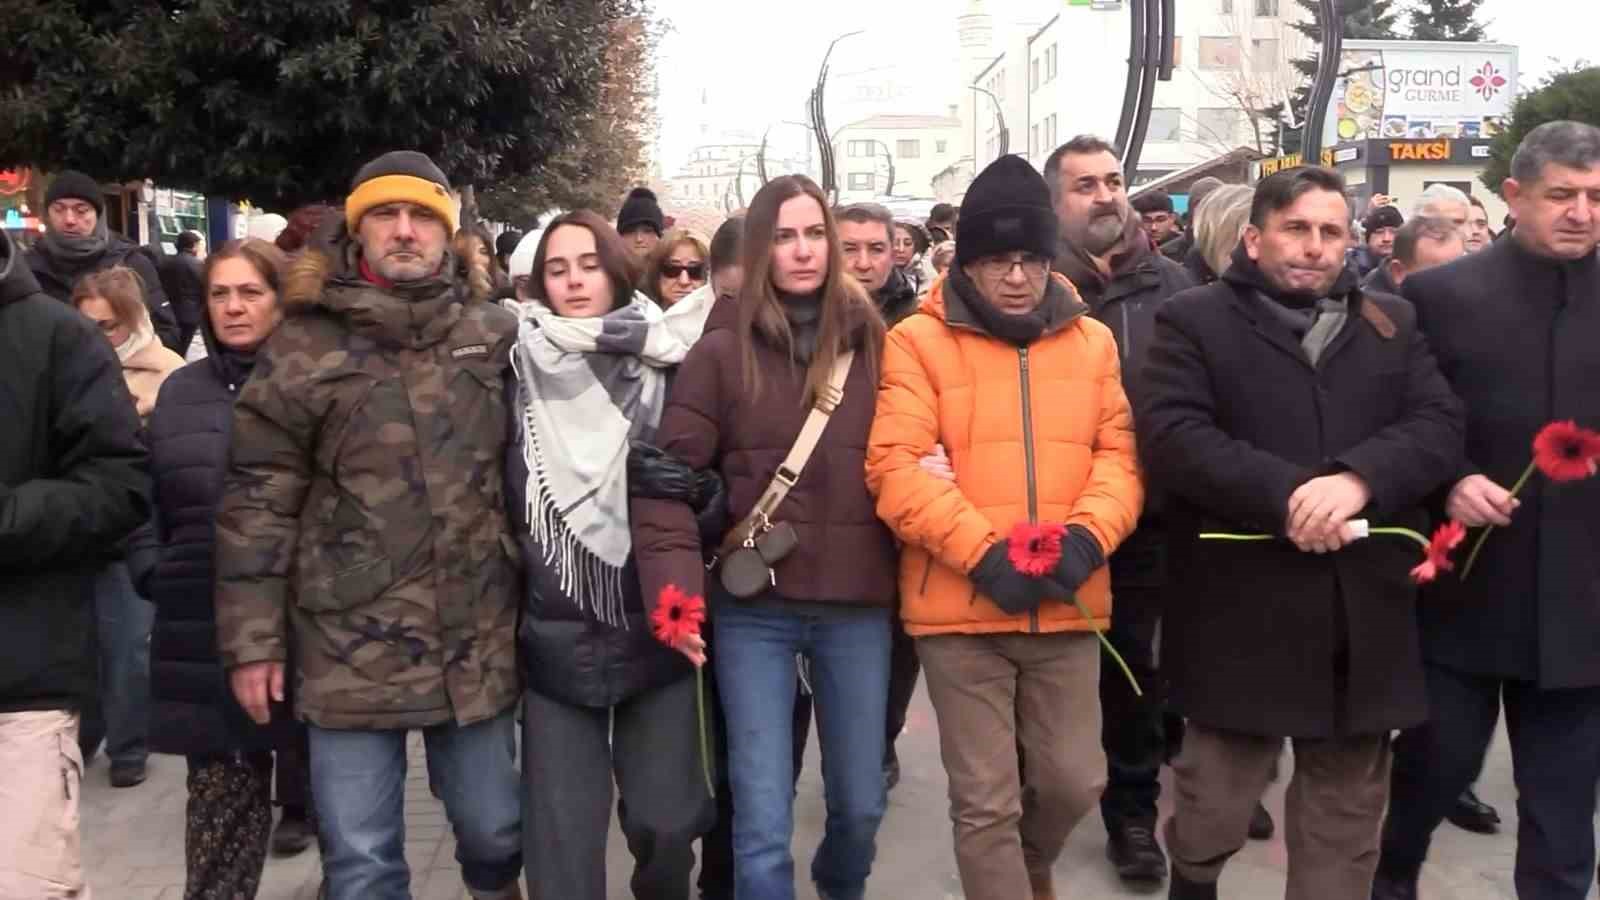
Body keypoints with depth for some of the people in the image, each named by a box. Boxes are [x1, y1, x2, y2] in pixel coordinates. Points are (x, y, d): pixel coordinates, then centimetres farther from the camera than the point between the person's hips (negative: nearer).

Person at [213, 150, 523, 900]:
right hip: (352, 649, -2)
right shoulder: (305, 345, -4)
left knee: (494, 828, 17)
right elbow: (257, 502, -3)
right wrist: (252, 640, -5)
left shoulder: (497, 335, 4)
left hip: (477, 642, 2)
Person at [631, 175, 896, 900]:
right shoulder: (723, 351, -4)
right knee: (762, 820, 2)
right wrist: (674, 582, -19)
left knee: (861, 803, 19)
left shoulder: (873, 341, 2)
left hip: (857, 605, 2)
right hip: (753, 608, -2)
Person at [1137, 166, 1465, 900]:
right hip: (1243, 612, -4)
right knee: (1216, 804, 6)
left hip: (1362, 613, 4)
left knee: (1349, 804, 15)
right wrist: (1286, 496, -22)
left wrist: (1357, 478, -18)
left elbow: (1439, 425, 1)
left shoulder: (1391, 323, 14)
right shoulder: (1193, 320, 1)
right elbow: (1169, 435, -13)